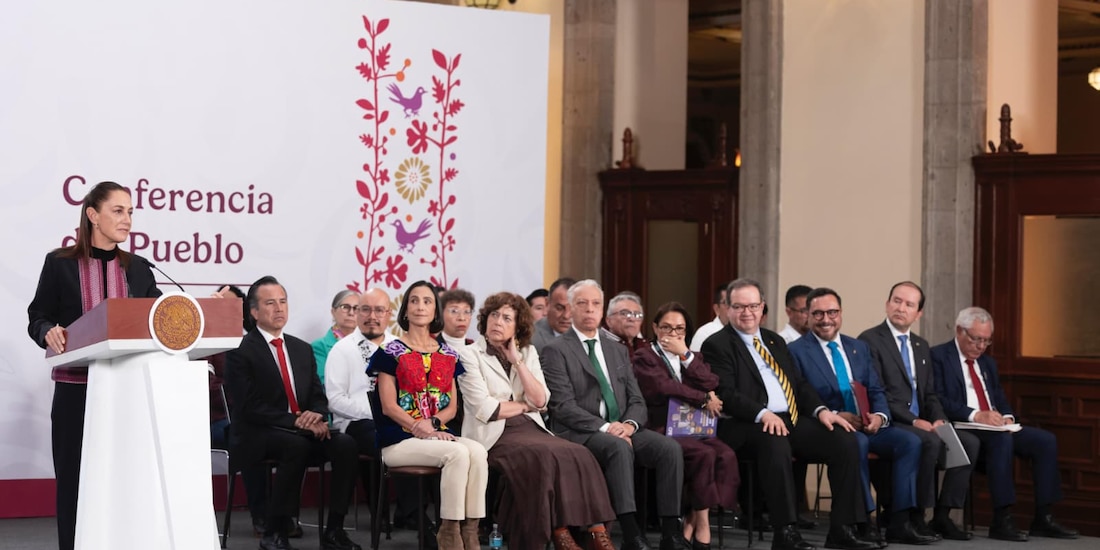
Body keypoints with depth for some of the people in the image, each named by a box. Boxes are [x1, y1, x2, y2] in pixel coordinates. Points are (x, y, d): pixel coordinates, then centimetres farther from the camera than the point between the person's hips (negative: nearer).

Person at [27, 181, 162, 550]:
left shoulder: (138, 268, 10)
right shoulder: (60, 263, 1)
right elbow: (37, 318, 1)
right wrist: (49, 334, -21)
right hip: (76, 388, -2)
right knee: (75, 478, 1)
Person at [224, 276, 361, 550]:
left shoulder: (303, 349, 16)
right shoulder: (240, 352, -4)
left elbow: (318, 396, 13)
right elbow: (249, 407, -13)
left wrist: (317, 416, -11)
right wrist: (296, 421, -20)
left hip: (304, 430, 6)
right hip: (257, 436, -6)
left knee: (345, 444, -23)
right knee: (297, 446, -37)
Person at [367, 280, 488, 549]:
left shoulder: (447, 355, 16)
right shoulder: (391, 353, 2)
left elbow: (452, 406, 12)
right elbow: (389, 407, -5)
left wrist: (433, 422, -9)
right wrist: (420, 430, -17)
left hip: (439, 433, 4)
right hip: (400, 438, -4)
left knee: (477, 451, -28)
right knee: (458, 453, -32)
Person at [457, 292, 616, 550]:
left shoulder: (528, 353, 16)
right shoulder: (469, 355, 1)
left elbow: (540, 401, 2)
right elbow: (485, 410, -10)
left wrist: (518, 362, -3)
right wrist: (525, 405, 2)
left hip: (530, 429, 5)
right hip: (494, 435, -5)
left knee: (578, 455, -23)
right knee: (545, 457, -33)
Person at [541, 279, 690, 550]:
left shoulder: (618, 351, 21)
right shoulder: (556, 351, 1)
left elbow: (637, 401, 14)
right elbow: (563, 406, -10)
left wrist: (629, 424, -9)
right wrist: (604, 428, -20)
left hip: (621, 429, 6)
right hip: (580, 434, -6)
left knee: (669, 447, -21)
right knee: (619, 448, -36)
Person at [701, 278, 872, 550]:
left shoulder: (775, 341, 23)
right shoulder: (716, 345, 1)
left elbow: (799, 384, 21)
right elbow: (725, 394, -11)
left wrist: (820, 410, 1)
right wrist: (762, 414, -26)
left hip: (792, 420, 7)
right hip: (749, 426, -7)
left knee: (845, 441, -14)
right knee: (775, 442, -40)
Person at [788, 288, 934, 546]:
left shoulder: (859, 347, 18)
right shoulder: (796, 351, 0)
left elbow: (876, 391, 14)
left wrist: (879, 416, -8)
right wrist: (835, 416, -21)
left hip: (867, 425, 6)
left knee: (910, 441, -18)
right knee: (857, 442, -36)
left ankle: (900, 522, -19)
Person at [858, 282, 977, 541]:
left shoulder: (921, 345, 19)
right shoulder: (870, 340, -5)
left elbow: (930, 393, 19)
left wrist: (939, 419, -3)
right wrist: (913, 421, -19)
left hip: (921, 423, 8)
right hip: (889, 423, -7)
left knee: (969, 442, -12)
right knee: (932, 442, -32)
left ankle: (942, 516, -9)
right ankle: (916, 516, -19)